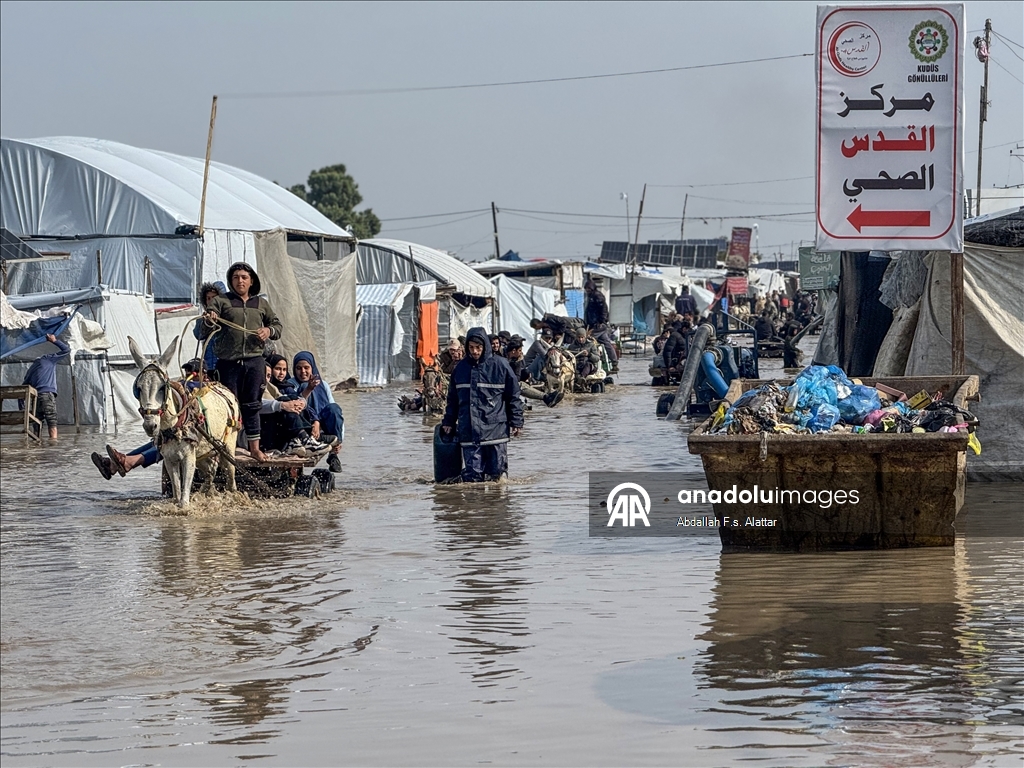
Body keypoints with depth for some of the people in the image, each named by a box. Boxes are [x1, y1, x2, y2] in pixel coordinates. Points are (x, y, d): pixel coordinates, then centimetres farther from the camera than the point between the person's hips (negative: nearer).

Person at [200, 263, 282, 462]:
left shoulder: (261, 304, 14)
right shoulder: (221, 302, 5)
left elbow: (277, 326, 22)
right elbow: (205, 333, 0)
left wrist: (269, 330, -1)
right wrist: (210, 322, -22)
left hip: (254, 360, 2)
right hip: (228, 362, -2)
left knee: (252, 405, 4)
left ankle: (255, 448, 10)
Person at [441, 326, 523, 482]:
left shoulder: (500, 366, 0)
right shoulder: (461, 368, 11)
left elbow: (514, 396, 4)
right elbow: (453, 398, 21)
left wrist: (516, 422, 0)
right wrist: (449, 422, 19)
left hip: (495, 429, -2)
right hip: (469, 432, 2)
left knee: (496, 473, 0)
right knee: (472, 474, -1)